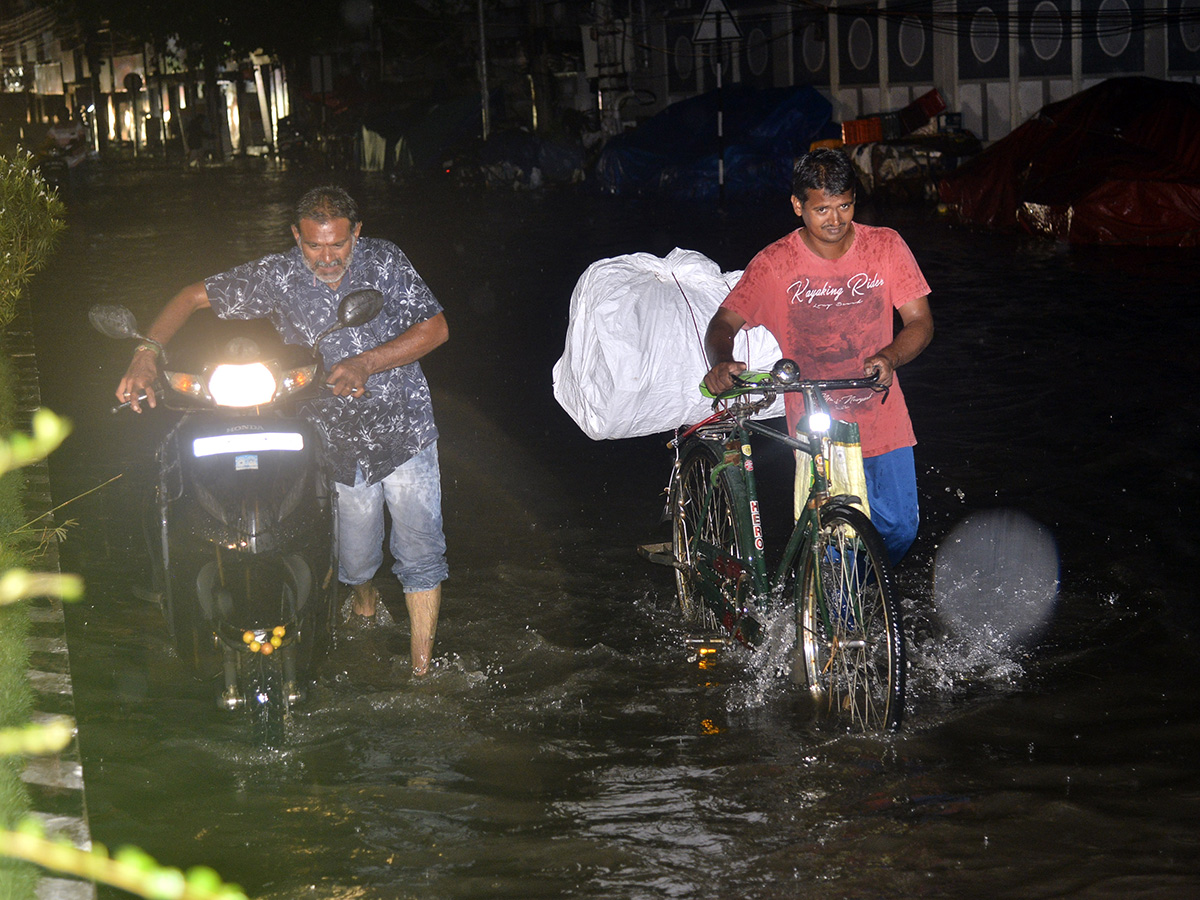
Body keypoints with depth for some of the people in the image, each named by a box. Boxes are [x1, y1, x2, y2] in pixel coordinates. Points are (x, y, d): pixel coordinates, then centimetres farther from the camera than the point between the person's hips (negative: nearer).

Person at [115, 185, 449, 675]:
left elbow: (435, 327, -9)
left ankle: (422, 668, 11)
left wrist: (366, 364, -22)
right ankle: (362, 589, 50)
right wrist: (146, 352, -18)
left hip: (405, 435, -1)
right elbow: (196, 295, -1)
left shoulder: (385, 261, -7)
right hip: (340, 446, 1)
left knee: (421, 556, -2)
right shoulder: (276, 276, -6)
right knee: (355, 560, 13)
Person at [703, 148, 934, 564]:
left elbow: (920, 321, -5)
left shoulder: (885, 246, -5)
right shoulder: (774, 264, -10)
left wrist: (890, 357, -26)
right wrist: (721, 362, -31)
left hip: (882, 421, 2)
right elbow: (724, 323, -8)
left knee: (900, 527, 7)